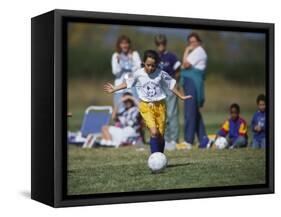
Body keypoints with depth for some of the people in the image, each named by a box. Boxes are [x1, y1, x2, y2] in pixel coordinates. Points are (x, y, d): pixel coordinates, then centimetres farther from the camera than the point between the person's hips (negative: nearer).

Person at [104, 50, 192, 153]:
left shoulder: (161, 74, -4)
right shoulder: (138, 74, -4)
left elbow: (171, 85, 7)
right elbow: (127, 83, 11)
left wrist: (181, 96, 11)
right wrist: (114, 89, 11)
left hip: (160, 105, 1)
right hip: (146, 106, -1)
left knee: (161, 136, 4)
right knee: (154, 132, -20)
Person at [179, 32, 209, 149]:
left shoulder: (199, 51, -7)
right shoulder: (194, 51, 24)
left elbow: (186, 64, -15)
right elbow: (186, 65, 21)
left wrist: (186, 51, -5)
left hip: (193, 81, -11)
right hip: (190, 82, 11)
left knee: (190, 111, -12)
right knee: (195, 112, 13)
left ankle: (188, 141, -13)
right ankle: (203, 139, 17)